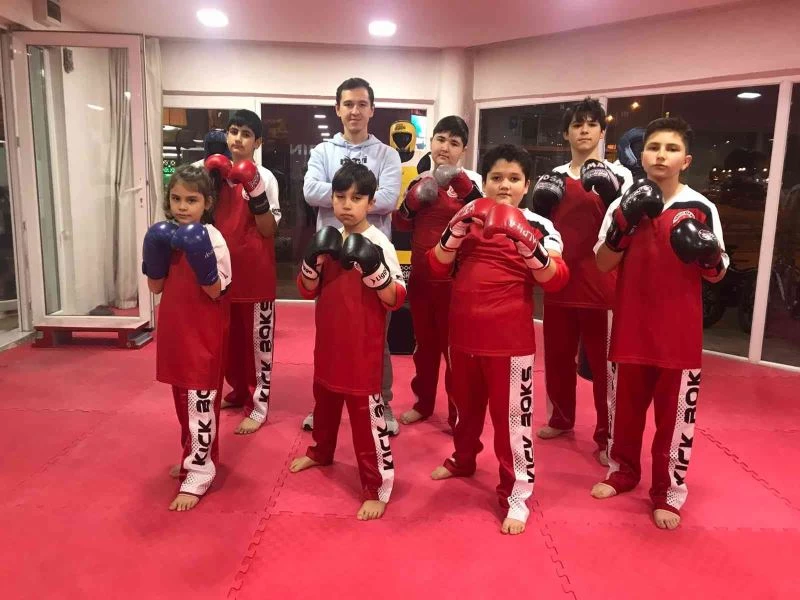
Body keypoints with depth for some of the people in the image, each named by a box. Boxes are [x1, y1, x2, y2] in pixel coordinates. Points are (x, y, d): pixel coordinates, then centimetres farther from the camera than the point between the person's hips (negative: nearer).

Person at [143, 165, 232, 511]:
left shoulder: (212, 240, -15)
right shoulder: (163, 236, 5)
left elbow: (217, 292, -17)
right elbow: (156, 287, 6)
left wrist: (202, 266, -32)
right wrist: (155, 260, -10)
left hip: (204, 334, -7)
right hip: (174, 330, 7)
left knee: (201, 403, -1)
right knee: (183, 400, 19)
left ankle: (198, 475, 8)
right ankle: (193, 457, 37)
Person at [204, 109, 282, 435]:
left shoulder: (264, 177, -8)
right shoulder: (218, 173, 8)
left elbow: (269, 230, -12)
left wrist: (254, 190, -23)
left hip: (255, 272, -6)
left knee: (258, 338, 3)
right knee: (229, 336, 17)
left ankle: (258, 404, 11)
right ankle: (239, 390, 35)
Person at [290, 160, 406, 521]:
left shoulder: (379, 244, -14)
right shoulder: (328, 240, 3)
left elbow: (396, 299, -16)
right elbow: (307, 291, 6)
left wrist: (374, 269, -31)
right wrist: (312, 261, -12)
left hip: (363, 347, -6)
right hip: (328, 340, 7)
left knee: (367, 413, -1)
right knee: (324, 399, 25)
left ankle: (377, 488, 10)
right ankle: (321, 451, 50)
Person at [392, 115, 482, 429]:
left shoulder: (471, 180, -5)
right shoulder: (420, 180, 10)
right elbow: (401, 225, 9)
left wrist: (459, 182, -33)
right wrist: (415, 199, -8)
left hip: (454, 278, -5)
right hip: (420, 276, 5)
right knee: (424, 342, 17)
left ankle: (458, 413, 16)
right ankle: (423, 403, 32)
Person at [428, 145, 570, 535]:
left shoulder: (538, 226, -4)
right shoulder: (469, 218, 7)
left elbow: (555, 280, -15)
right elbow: (437, 266, -1)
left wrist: (526, 240, -29)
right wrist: (459, 228, -17)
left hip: (509, 339, -4)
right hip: (463, 334, 5)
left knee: (512, 415, 2)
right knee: (465, 404, 22)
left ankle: (516, 495, 15)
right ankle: (463, 459, 46)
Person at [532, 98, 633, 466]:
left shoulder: (618, 174, 0)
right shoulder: (553, 177, 11)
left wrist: (610, 194, -20)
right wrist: (541, 203, -4)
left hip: (600, 285, -4)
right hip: (558, 282, 4)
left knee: (603, 363, 1)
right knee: (557, 356, 14)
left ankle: (606, 436, 13)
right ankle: (560, 418, 33)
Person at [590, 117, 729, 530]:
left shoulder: (702, 208, -3)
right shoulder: (625, 204, 1)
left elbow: (717, 274, 1)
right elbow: (603, 264, -4)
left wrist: (707, 254, -21)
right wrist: (625, 221, -18)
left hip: (680, 332, -1)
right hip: (631, 326, 2)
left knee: (675, 414, 6)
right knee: (625, 406, 15)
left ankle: (668, 492, 22)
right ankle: (622, 471, 36)